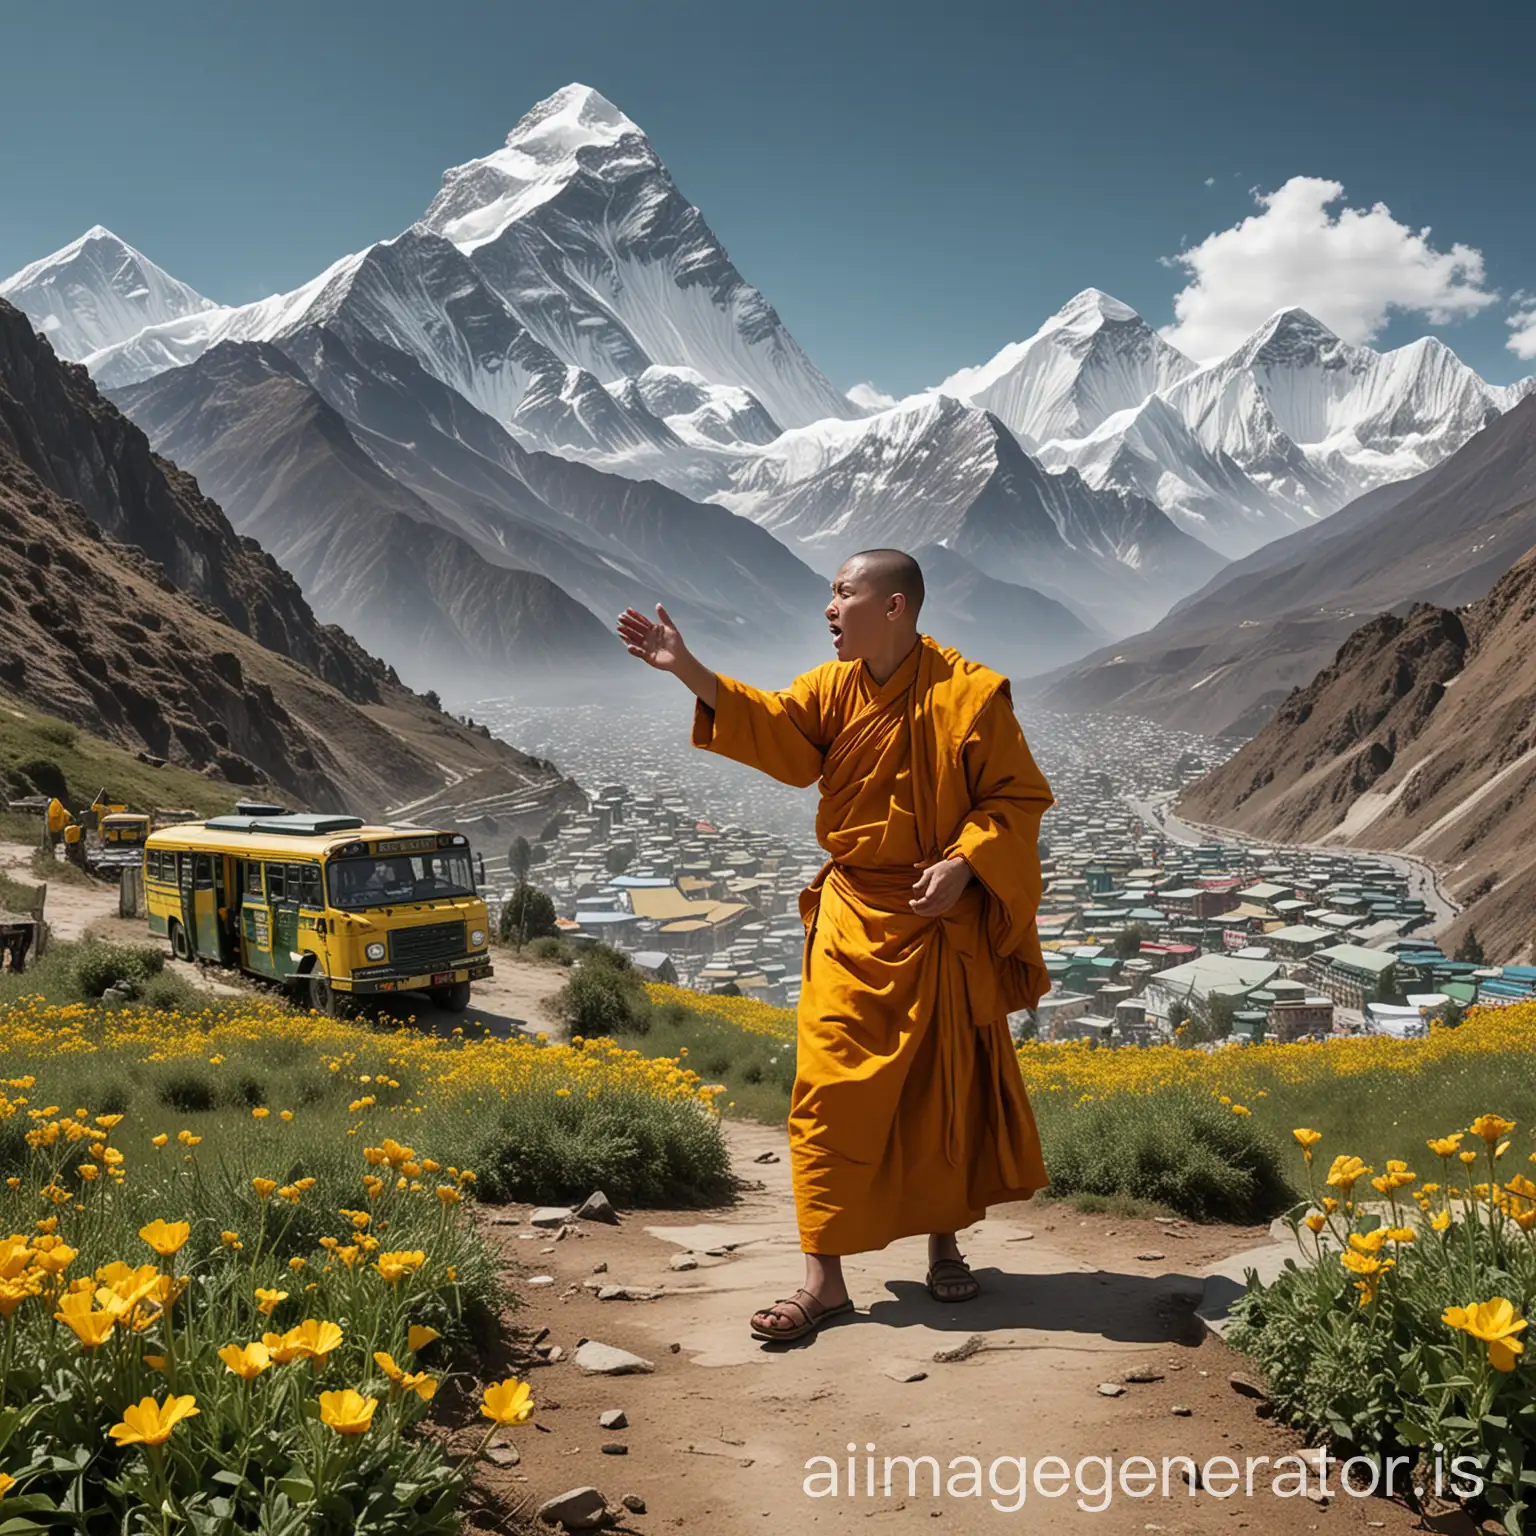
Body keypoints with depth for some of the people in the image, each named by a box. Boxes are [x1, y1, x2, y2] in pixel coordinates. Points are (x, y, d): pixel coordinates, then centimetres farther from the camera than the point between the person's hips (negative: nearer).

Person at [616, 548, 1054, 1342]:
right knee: (831, 1094, -1)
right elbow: (776, 730, -12)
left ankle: (944, 1246, 33)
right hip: (852, 925, 3)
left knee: (945, 1092, 11)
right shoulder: (832, 687, 3)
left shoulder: (970, 695, -11)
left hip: (942, 928, -3)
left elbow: (1018, 799, -7)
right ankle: (823, 1279, 5)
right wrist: (691, 673, -22)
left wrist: (964, 863, -21)